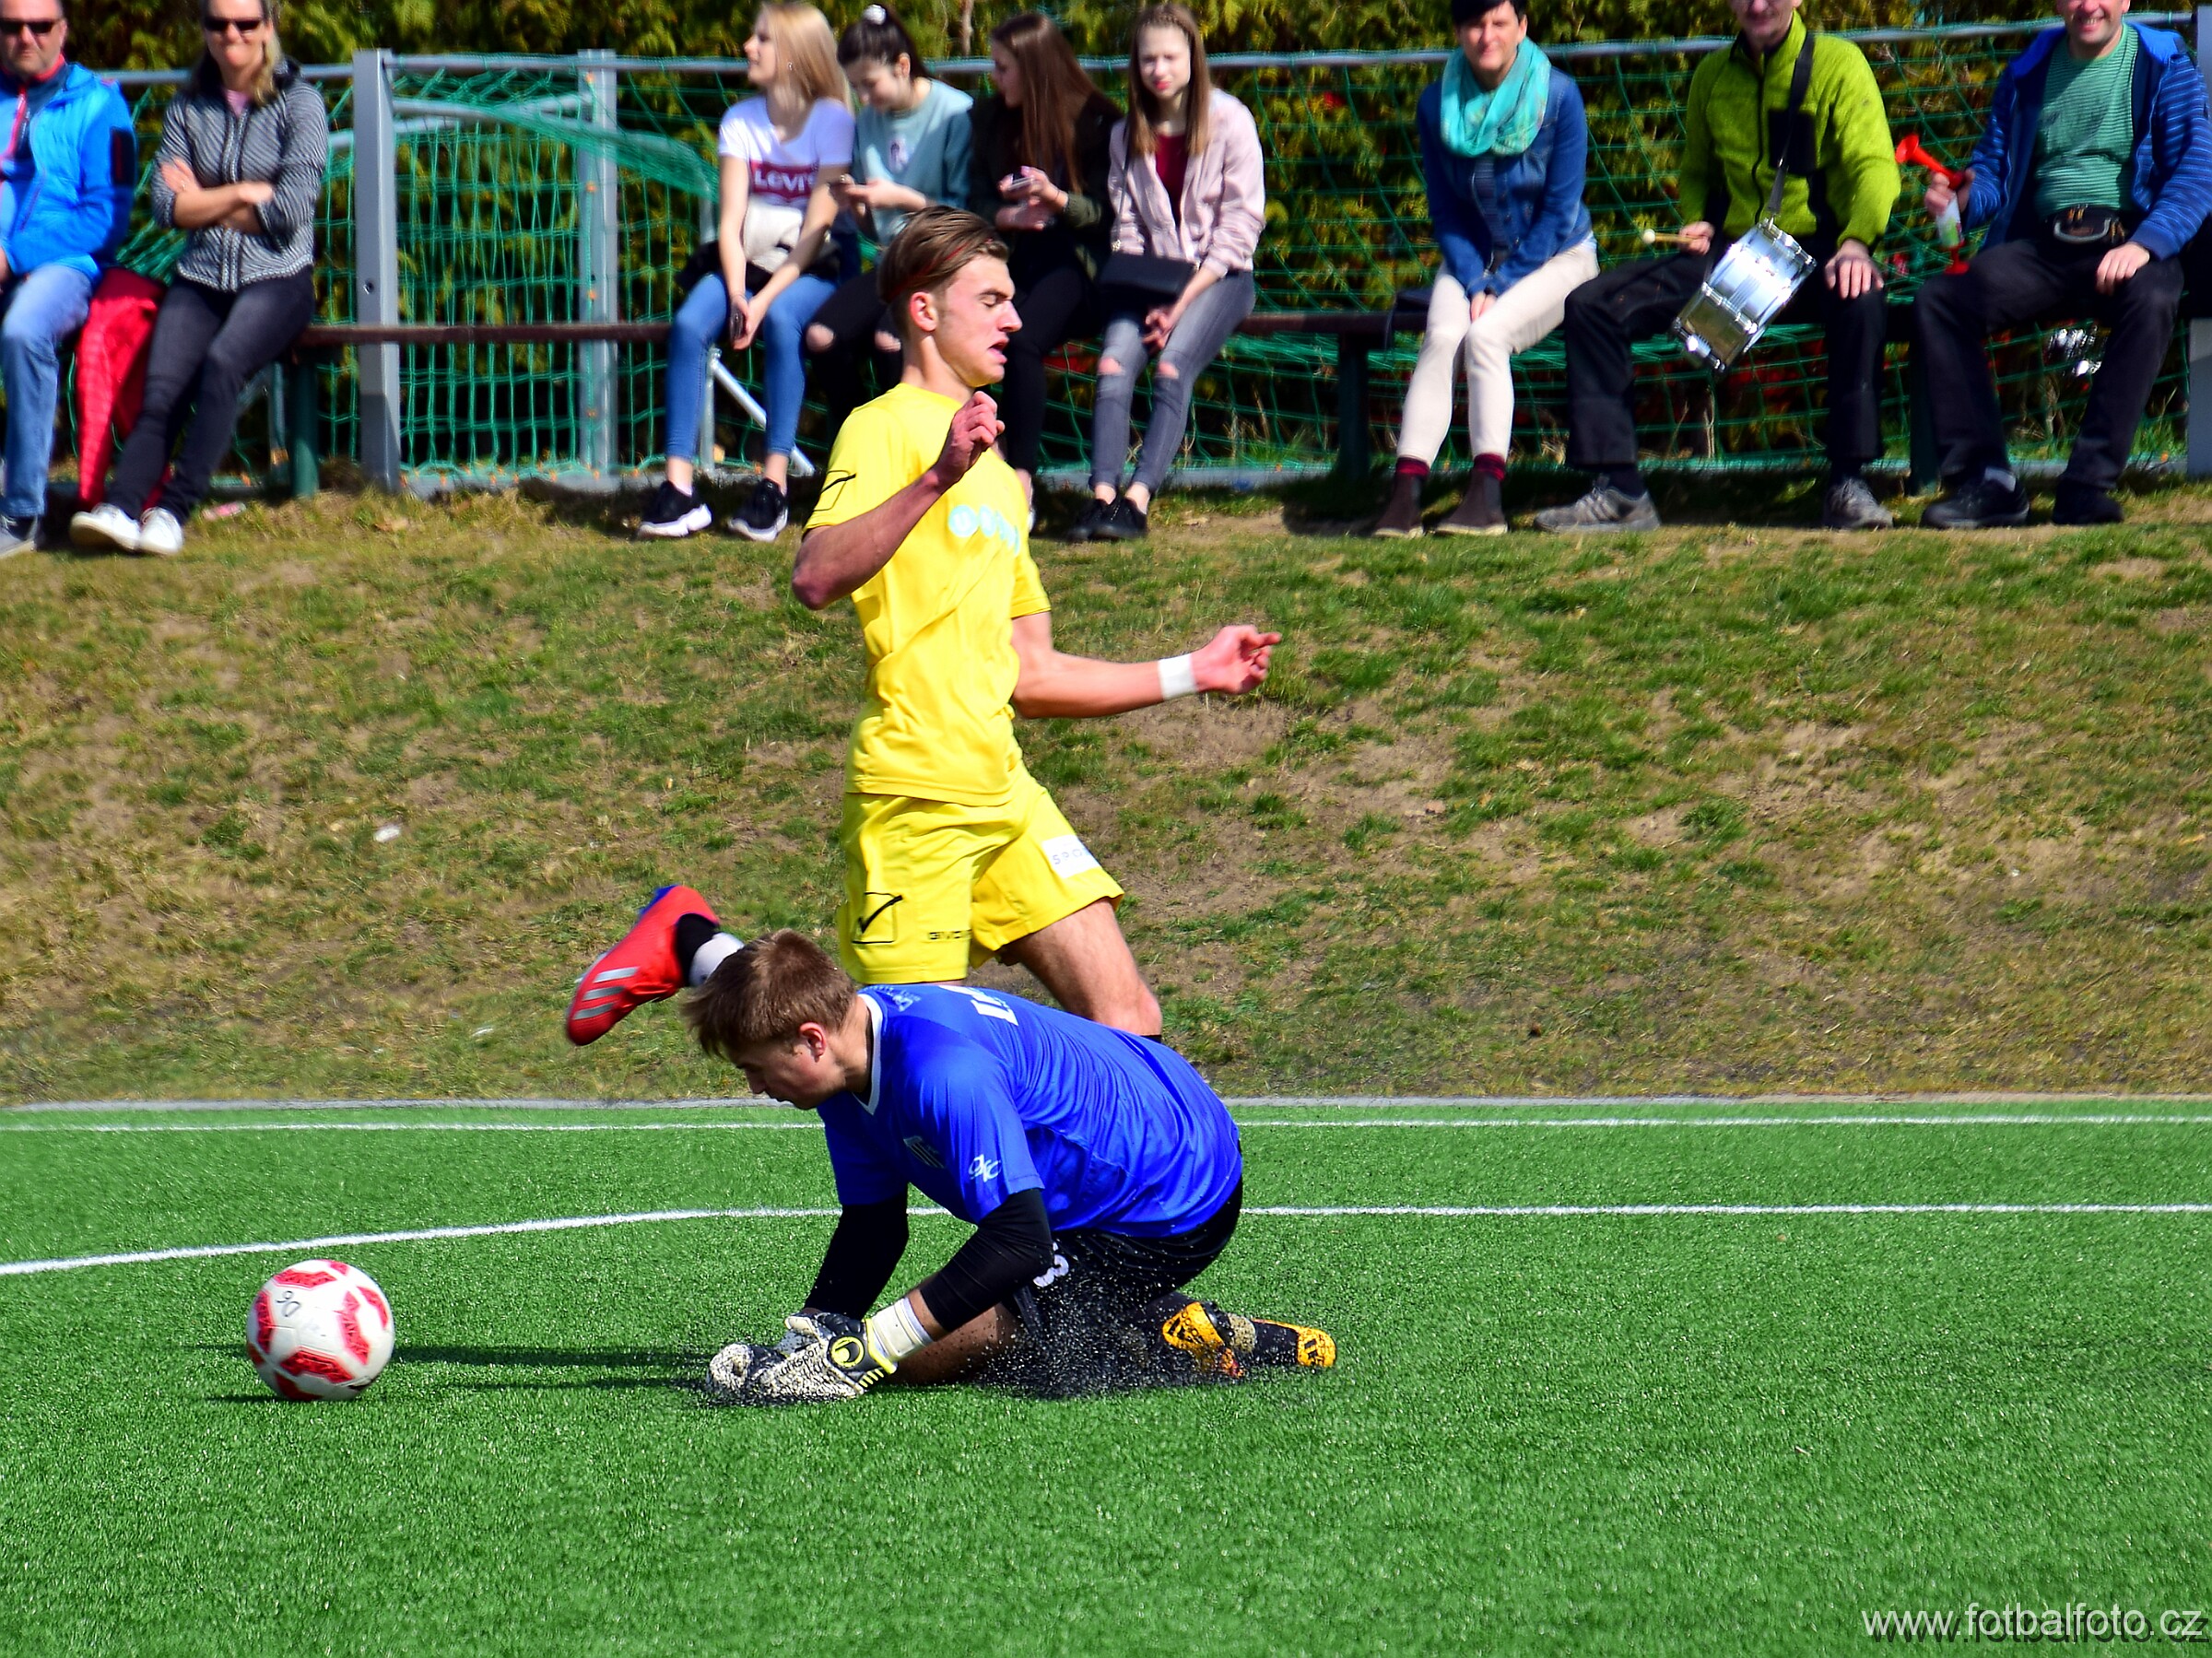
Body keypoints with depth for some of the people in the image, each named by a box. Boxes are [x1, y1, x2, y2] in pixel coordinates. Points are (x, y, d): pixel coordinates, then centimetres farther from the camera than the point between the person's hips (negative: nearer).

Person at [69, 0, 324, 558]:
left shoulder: (300, 104, 1)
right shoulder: (187, 109, 12)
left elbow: (292, 207, -9)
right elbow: (165, 205, 2)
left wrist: (204, 205, -1)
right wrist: (244, 193, -5)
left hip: (276, 279, -3)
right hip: (200, 279, 3)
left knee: (222, 363, -32)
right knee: (162, 386, -22)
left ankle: (173, 511, -35)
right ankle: (120, 506, -39)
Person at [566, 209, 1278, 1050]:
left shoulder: (994, 472, 23)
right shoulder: (886, 428, -4)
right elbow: (815, 578, -24)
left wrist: (1192, 673, 25)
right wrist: (936, 478, -33)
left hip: (1004, 795, 8)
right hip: (913, 794, -8)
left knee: (1128, 1020, -4)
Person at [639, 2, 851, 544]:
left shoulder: (831, 121, -8)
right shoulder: (741, 121, 5)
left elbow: (817, 229, -13)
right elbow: (732, 220, -2)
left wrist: (764, 300, -23)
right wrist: (737, 294, -19)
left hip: (811, 271, -4)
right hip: (746, 262, 4)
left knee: (781, 321, -36)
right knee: (688, 325, -26)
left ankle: (774, 485, -34)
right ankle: (679, 486, -29)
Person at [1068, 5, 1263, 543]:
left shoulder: (1229, 122, -4)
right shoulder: (1127, 136, 10)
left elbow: (1240, 225, -7)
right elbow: (1127, 228, 9)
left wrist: (1184, 301, -15)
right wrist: (1147, 297, -9)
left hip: (1220, 276, -4)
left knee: (1173, 367, -29)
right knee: (1114, 363, -24)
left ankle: (1138, 500, -37)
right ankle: (1102, 495, -34)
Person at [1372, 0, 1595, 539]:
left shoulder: (1558, 97, -14)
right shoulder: (1437, 105, -4)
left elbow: (1560, 210, -12)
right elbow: (1444, 211, 1)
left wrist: (1501, 287, -17)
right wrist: (1474, 284, -13)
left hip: (1555, 257, -3)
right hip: (1473, 257, 3)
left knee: (1486, 333, -30)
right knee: (1443, 335, -27)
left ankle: (1488, 494, -31)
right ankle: (1405, 492, -34)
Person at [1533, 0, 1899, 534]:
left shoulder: (1837, 64, -3)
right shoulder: (1713, 76, 13)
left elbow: (1874, 164, -15)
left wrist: (1856, 241, -34)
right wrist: (1698, 223, 4)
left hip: (1814, 251, -5)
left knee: (1859, 303, -40)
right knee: (1591, 304, -11)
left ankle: (1848, 484, -30)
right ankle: (1619, 491, -12)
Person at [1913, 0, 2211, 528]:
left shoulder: (2166, 69, 5)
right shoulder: (2027, 74, 17)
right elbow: (1993, 171, 16)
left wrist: (2144, 244, -22)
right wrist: (1961, 200, -10)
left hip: (2125, 241, -4)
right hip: (2041, 245, 4)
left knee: (2150, 301, -38)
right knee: (1936, 301, -21)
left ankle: (2088, 485, -33)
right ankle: (1984, 480, -22)